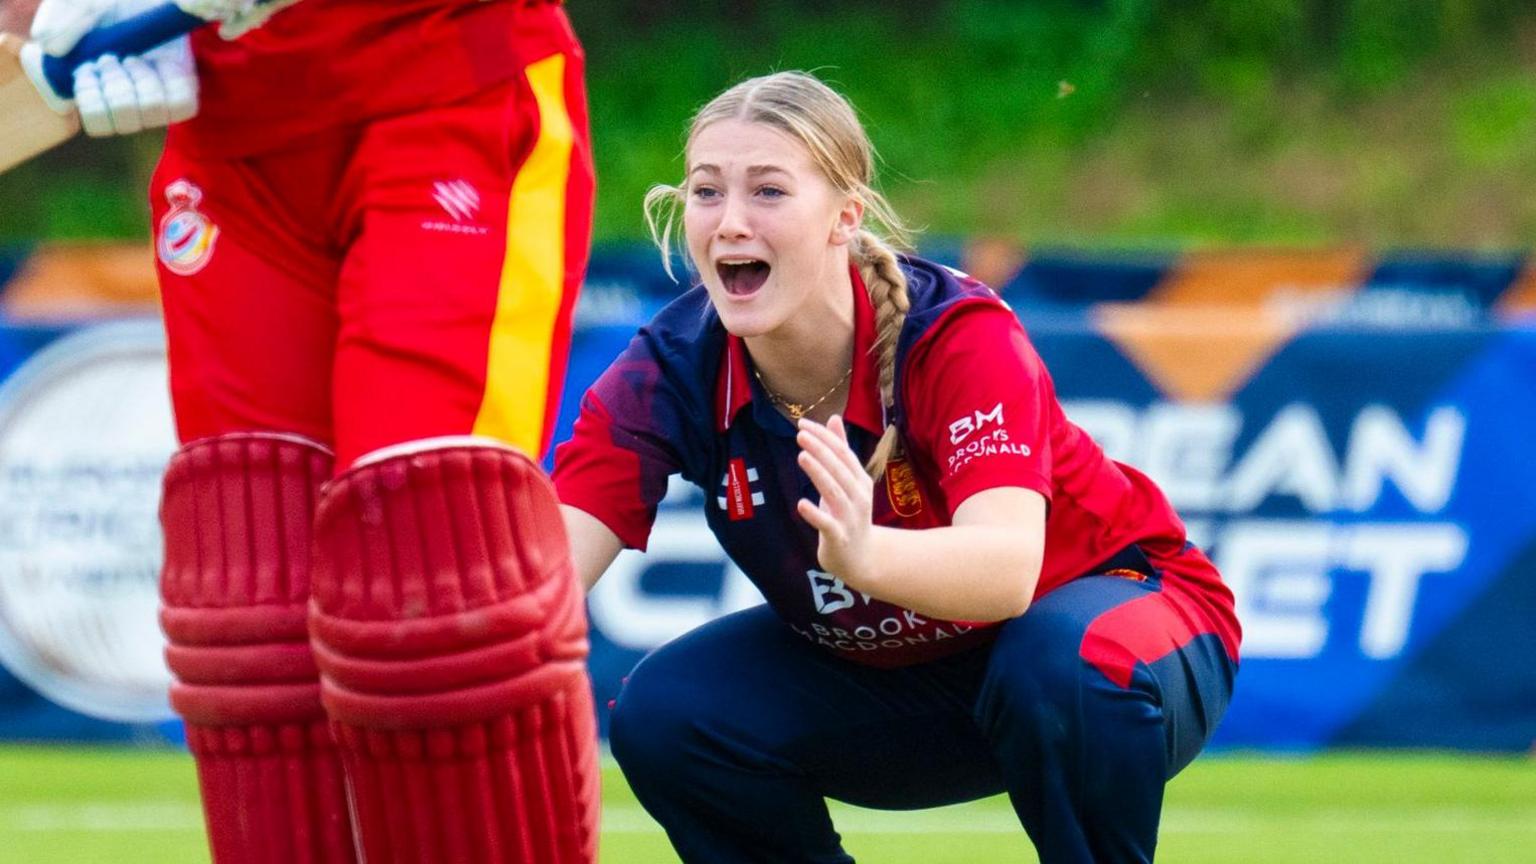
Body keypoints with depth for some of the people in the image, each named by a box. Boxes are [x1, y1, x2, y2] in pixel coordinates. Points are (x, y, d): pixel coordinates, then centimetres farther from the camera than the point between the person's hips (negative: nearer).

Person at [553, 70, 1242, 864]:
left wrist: (865, 556, -68)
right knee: (661, 714, -19)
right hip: (891, 674, 5)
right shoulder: (673, 367, -18)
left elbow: (1009, 564, -47)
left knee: (1062, 662, -39)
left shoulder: (960, 338, -30)